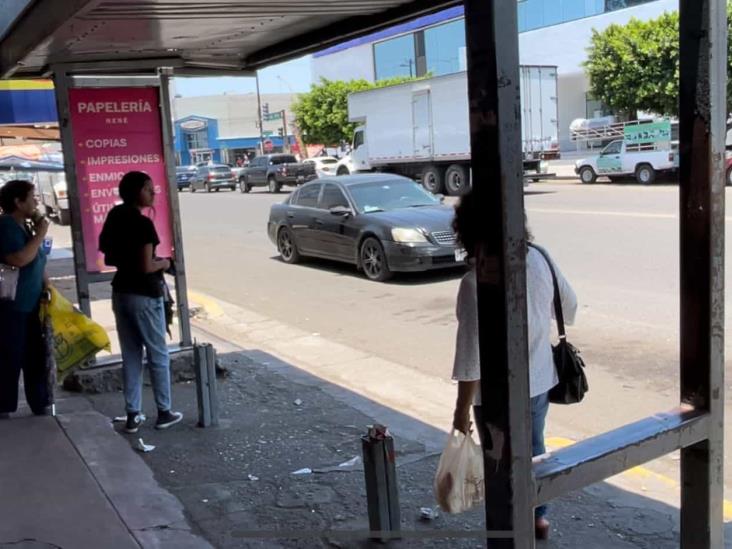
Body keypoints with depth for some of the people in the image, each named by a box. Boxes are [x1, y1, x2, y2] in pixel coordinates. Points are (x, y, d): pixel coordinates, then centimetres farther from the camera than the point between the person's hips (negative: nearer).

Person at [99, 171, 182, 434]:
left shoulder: (114, 218, 7)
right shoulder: (143, 223, -18)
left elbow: (108, 258, 14)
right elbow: (146, 266, -21)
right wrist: (163, 263, -2)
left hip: (121, 293, 7)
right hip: (145, 296, -7)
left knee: (130, 356, 12)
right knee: (158, 355, 6)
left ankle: (132, 415, 15)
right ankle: (164, 412, 14)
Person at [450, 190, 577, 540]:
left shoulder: (476, 282, -26)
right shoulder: (539, 259, -8)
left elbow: (472, 353, -24)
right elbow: (570, 305, 8)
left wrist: (462, 410, -13)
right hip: (539, 381, 7)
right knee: (534, 450, 27)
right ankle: (539, 517, 46)